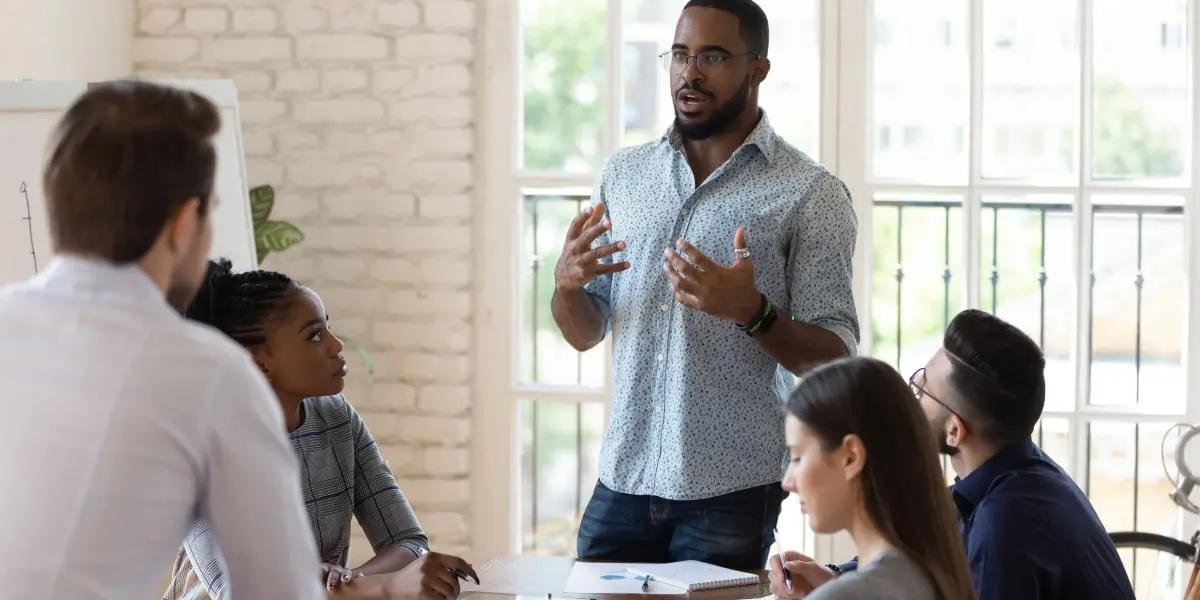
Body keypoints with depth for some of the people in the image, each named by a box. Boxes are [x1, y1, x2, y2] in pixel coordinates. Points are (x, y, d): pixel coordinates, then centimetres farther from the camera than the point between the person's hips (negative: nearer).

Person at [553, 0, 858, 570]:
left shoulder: (810, 194, -5)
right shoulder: (623, 173, 8)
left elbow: (835, 361, -8)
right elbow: (585, 333, 13)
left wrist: (751, 311, -25)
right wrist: (566, 286, -9)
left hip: (731, 494, -4)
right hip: (623, 480, 4)